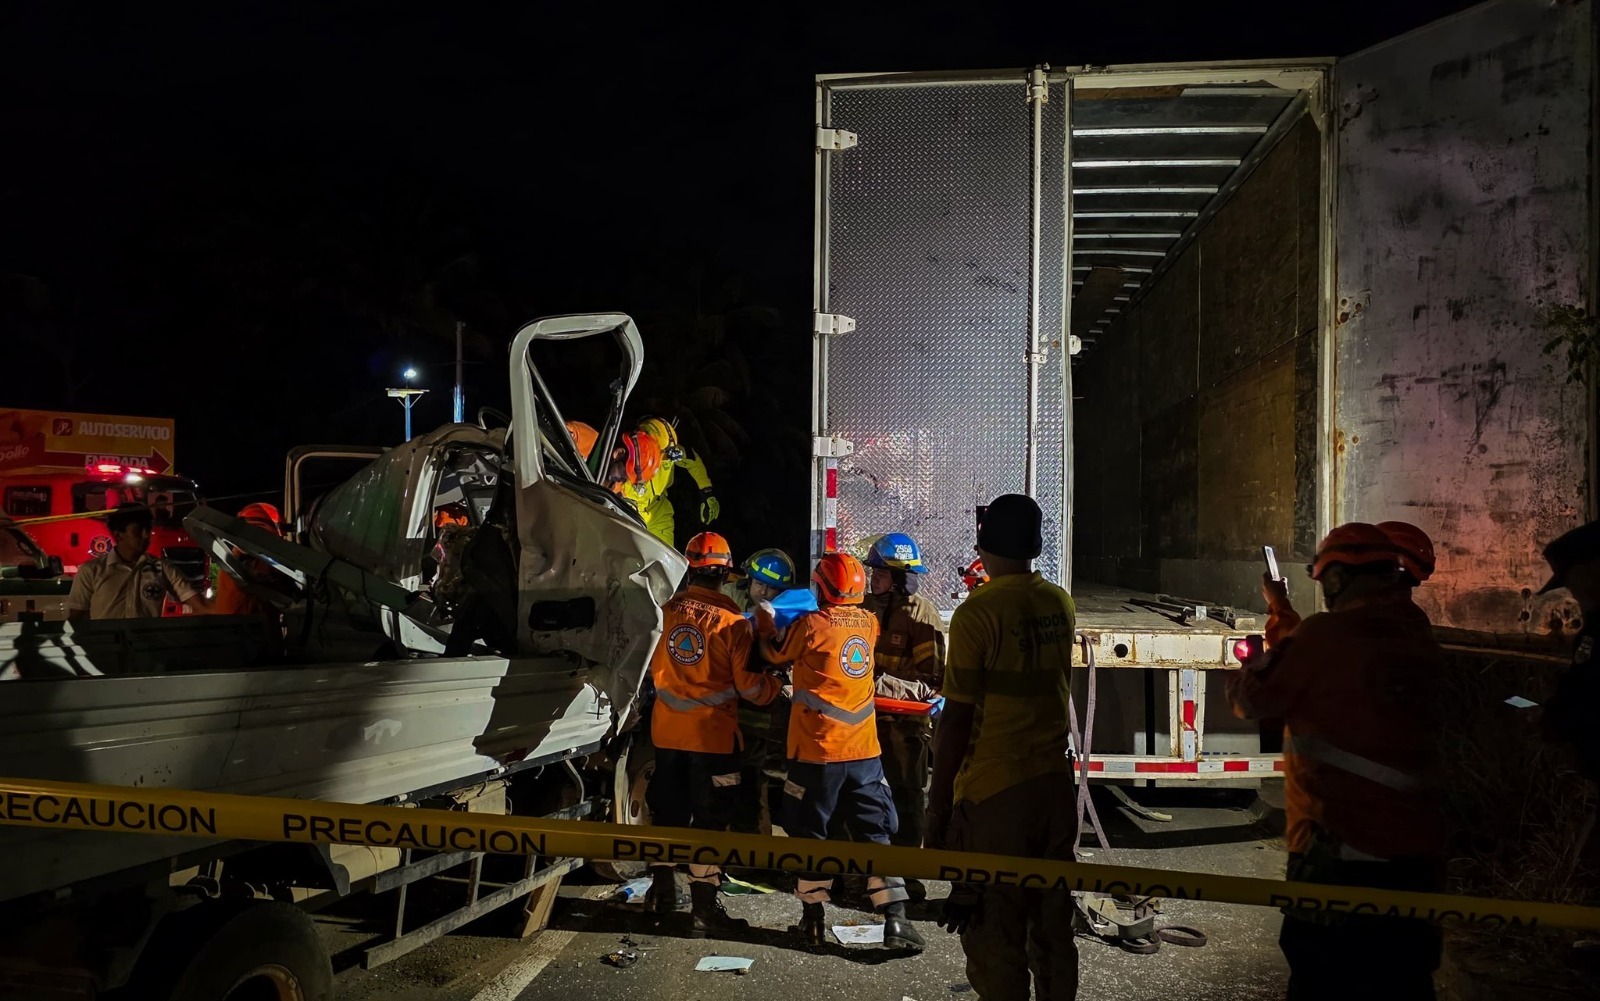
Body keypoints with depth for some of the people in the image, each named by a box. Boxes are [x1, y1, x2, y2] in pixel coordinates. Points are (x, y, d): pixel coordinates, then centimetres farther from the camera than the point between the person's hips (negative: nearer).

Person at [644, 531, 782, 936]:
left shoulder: (666, 611, -2)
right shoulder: (731, 620, -15)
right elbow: (747, 683, -12)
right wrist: (776, 687, 8)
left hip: (667, 730, 5)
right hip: (711, 734, -5)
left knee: (668, 811, 19)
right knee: (710, 818, 4)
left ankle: (662, 891, 32)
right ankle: (704, 906, 6)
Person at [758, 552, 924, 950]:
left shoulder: (811, 626, -11)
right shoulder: (869, 623, 3)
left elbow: (775, 652, 6)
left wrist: (765, 623, 22)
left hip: (817, 752, -4)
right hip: (864, 750, 4)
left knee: (809, 833, 10)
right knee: (876, 834, 9)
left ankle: (814, 918, 15)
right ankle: (895, 920, 4)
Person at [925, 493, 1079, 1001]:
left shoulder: (978, 610, -13)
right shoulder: (1061, 604, 5)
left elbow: (956, 718, -14)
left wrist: (938, 802, -5)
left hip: (994, 791, -6)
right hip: (1056, 781, 6)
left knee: (994, 934, 4)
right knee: (1053, 925, 17)